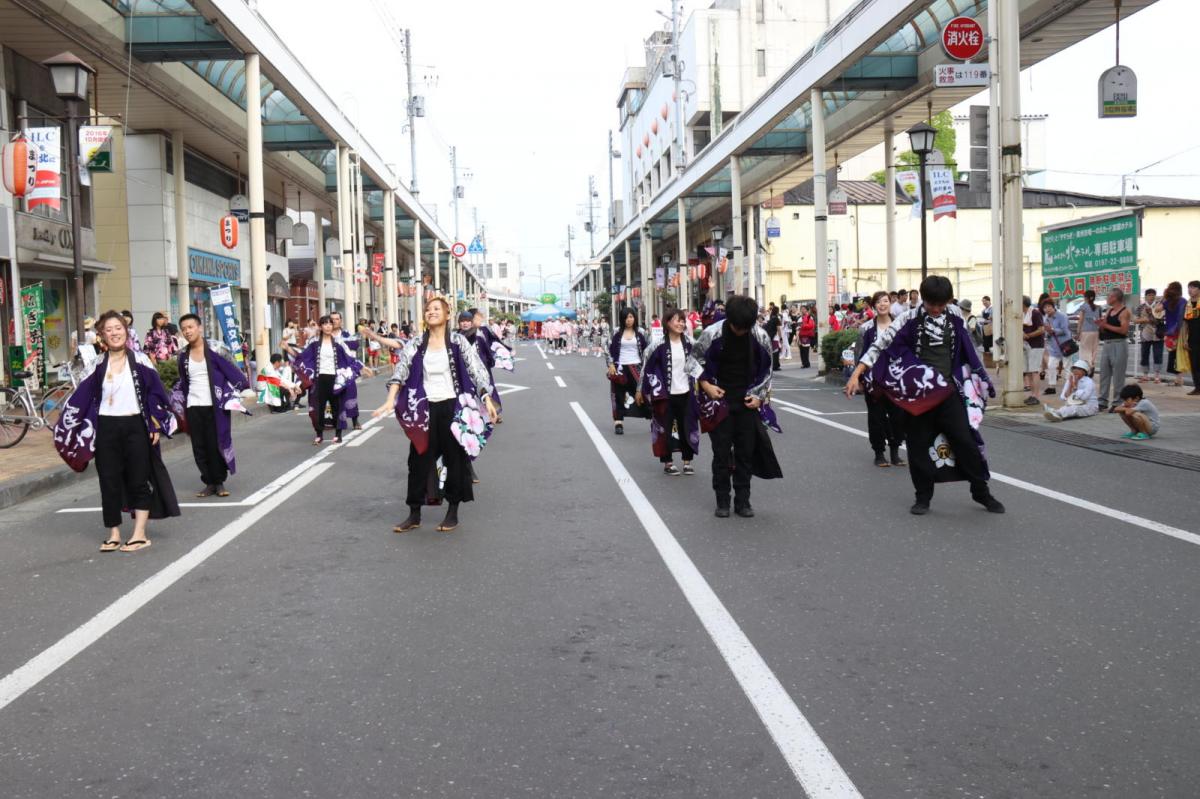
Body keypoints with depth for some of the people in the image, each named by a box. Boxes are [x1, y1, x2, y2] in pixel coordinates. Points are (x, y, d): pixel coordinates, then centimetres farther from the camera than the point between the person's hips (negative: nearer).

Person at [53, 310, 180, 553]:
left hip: (135, 426, -2)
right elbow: (80, 398, 5)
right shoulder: (96, 366, 5)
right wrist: (65, 428, 4)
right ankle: (113, 533, 13)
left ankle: (139, 533, 5)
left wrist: (156, 425, -3)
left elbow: (155, 394, 1)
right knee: (109, 481, 5)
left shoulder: (140, 361, 1)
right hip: (106, 428, 2)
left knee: (139, 479, 0)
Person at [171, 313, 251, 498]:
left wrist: (235, 394, -13)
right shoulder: (184, 355, 9)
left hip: (214, 407, -4)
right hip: (193, 407, 5)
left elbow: (232, 372, -7)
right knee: (199, 447, 5)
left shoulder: (214, 350, -6)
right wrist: (178, 403, 15)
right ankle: (209, 482, 14)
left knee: (215, 445, -2)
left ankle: (219, 482, 10)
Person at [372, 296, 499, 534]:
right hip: (425, 409, 2)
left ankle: (453, 513, 17)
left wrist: (487, 401, -16)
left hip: (452, 407, -2)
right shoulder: (416, 345, 4)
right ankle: (414, 514, 14)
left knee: (455, 459, 5)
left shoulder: (458, 342, -2)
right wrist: (390, 401, -18)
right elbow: (400, 371, -5)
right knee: (419, 459, 5)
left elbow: (477, 370, -6)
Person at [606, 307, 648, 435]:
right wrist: (611, 365, -6)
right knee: (619, 396, 4)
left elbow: (646, 350, 7)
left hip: (636, 367, 0)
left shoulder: (640, 333, 4)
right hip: (620, 368, 0)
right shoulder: (617, 333, 3)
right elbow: (608, 350, 4)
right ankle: (618, 422, 10)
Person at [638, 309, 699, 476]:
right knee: (665, 428, 5)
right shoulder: (658, 344, -11)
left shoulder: (688, 343, 2)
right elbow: (646, 367, -5)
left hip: (685, 393, 4)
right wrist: (641, 390, -3)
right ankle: (668, 462, 15)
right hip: (665, 394, -4)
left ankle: (687, 461, 20)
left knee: (686, 427, 9)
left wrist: (696, 384, 15)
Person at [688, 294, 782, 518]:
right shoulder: (712, 334, -13)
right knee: (721, 453, 2)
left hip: (747, 403, 2)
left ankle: (742, 500, 15)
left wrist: (760, 395, -2)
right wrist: (705, 384, -13)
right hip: (719, 402, -2)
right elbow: (694, 361, -1)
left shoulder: (760, 336, -7)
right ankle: (722, 501, 13)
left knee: (746, 452, 6)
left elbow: (766, 369, 7)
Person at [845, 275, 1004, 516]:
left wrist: (979, 378, 20)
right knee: (919, 444, 3)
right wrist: (856, 374, -20)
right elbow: (881, 343, -13)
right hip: (919, 392, -2)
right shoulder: (910, 319, -9)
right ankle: (923, 496, 18)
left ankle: (981, 491, 17)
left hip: (948, 390, 2)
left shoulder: (954, 316, 2)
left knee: (965, 439, 1)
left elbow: (965, 349, 15)